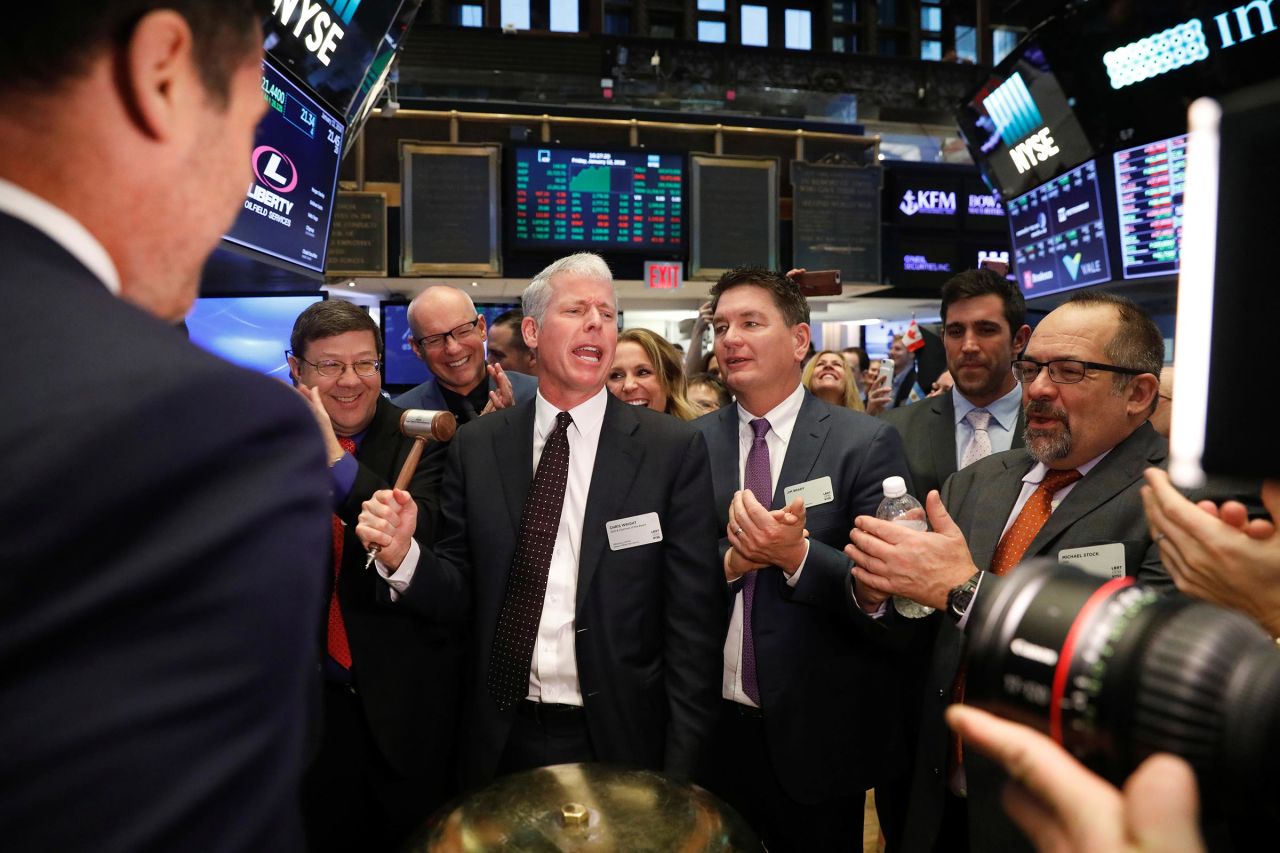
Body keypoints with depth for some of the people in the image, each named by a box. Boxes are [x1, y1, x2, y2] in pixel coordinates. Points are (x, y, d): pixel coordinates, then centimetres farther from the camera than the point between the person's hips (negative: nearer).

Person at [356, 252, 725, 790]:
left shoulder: (675, 449, -8)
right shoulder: (476, 447, 0)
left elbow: (694, 618, -8)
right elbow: (460, 586, 3)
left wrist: (681, 766, -8)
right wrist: (403, 556, -17)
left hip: (619, 744, -2)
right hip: (501, 742, 2)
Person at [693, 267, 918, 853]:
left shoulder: (866, 443, -9)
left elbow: (884, 595, -14)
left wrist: (797, 554, -28)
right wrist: (736, 560, -20)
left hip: (819, 737, -2)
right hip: (712, 732, 3)